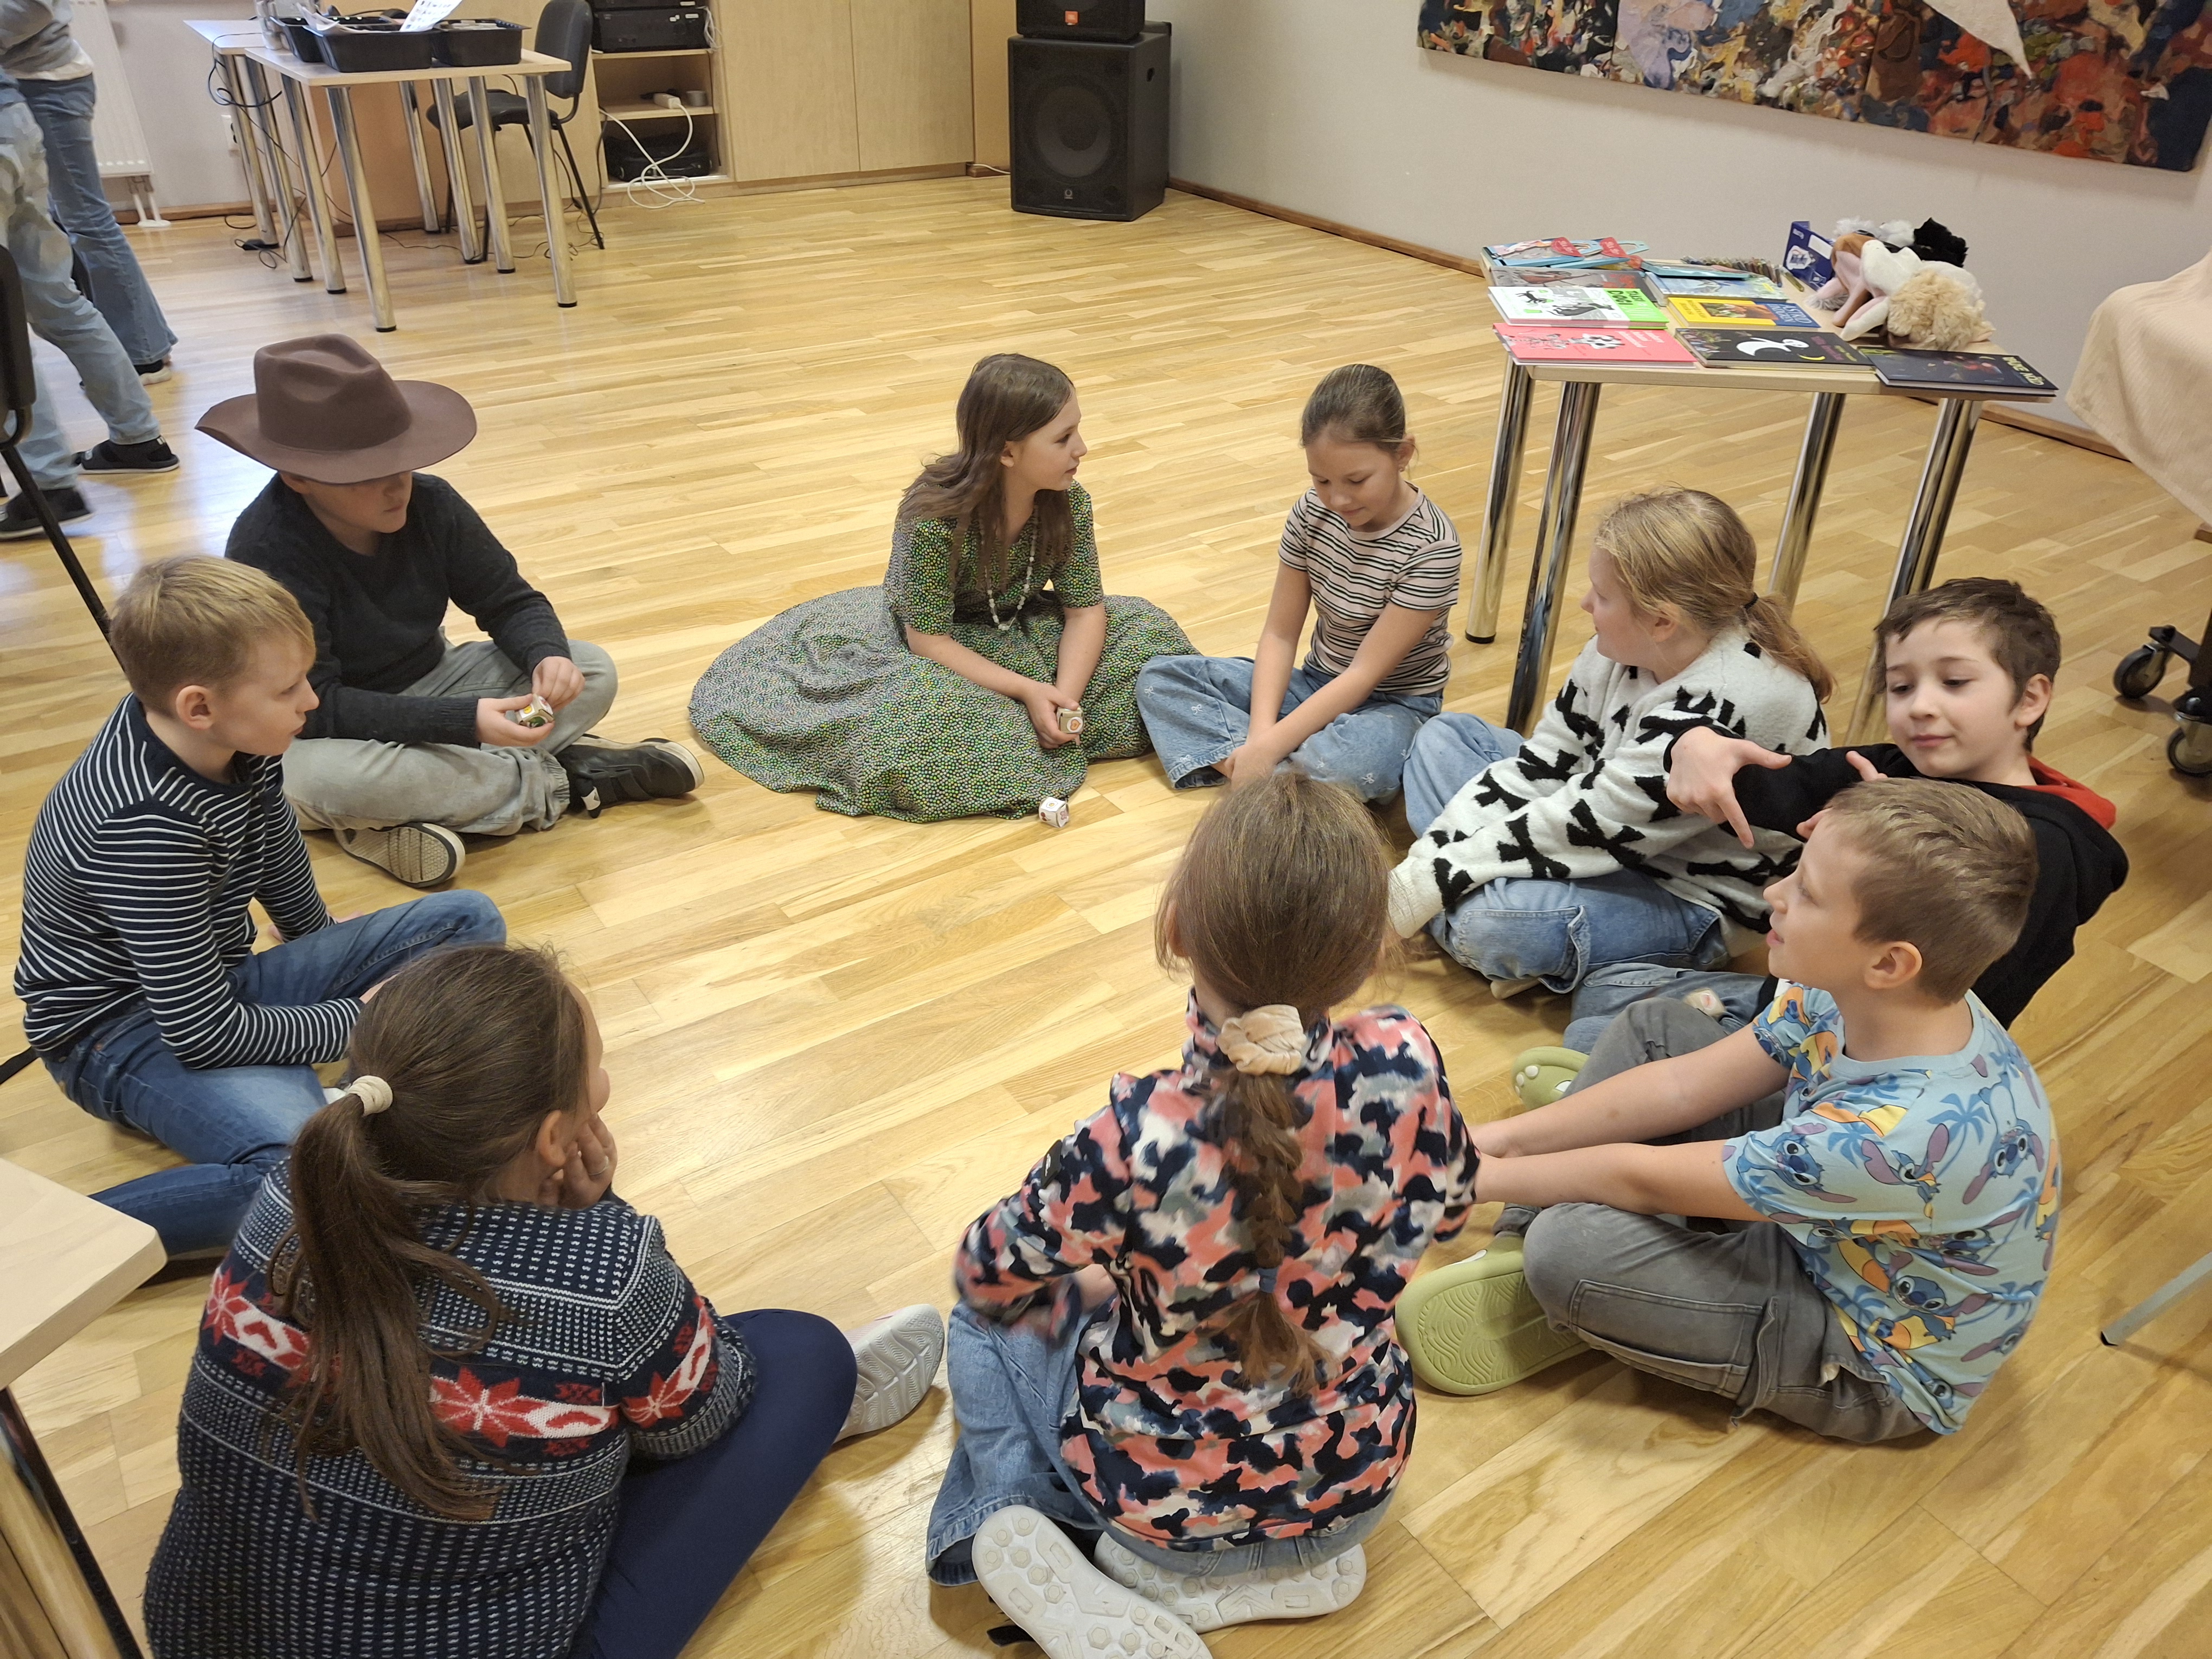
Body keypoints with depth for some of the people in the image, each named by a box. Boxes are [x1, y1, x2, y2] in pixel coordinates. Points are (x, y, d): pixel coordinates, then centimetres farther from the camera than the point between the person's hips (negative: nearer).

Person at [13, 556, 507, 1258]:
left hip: (217, 984, 9)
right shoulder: (146, 825, -30)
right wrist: (352, 1019, -13)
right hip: (130, 1028, -9)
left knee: (471, 922, -2)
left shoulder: (233, 743, -7)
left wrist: (334, 961, 30)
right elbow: (201, 1035, -26)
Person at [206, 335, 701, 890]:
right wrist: (465, 722, -39)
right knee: (322, 777, -41)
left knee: (591, 671, -9)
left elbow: (510, 601, -3)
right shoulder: (266, 553, -27)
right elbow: (313, 706, -30)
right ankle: (559, 780, -22)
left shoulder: (430, 503, -13)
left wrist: (547, 656, -28)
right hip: (329, 732, -5)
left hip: (428, 687, 5)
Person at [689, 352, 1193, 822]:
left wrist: (1066, 692, -29)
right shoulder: (934, 515, -31)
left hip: (1023, 631, 6)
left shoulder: (1068, 502, -16)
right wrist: (1026, 690, -33)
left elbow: (1085, 608, -11)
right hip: (935, 647, -5)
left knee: (1149, 631, -12)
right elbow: (929, 639, -26)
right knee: (921, 710, -40)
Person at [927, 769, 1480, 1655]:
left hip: (1166, 1505, -3)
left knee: (989, 1322, 22)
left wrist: (1085, 1281, 6)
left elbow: (987, 1276, -16)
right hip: (1358, 1483, 4)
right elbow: (1446, 1207, -3)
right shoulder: (1405, 1065, -26)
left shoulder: (1138, 1141, -36)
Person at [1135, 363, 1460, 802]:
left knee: (1354, 767, -42)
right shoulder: (1313, 513, -6)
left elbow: (1365, 674, -24)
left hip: (1392, 703, -6)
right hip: (1318, 684, 6)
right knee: (1159, 677, -5)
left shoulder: (1431, 548, -23)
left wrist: (1269, 746, -29)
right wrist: (1260, 733, -20)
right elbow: (1280, 634, -4)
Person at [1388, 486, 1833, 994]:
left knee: (1484, 918, -36)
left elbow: (1590, 825, -31)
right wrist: (1427, 861, -12)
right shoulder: (1625, 647, -9)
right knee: (1445, 736, 8)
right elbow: (1541, 763, -3)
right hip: (1614, 832, 9)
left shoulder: (1727, 709, -33)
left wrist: (1431, 883, -28)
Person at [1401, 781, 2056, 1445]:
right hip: (1825, 1224, 8)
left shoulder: (1908, 1133, -40)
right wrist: (1503, 1137, -10)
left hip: (1876, 1369, -8)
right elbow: (1685, 1086, -8)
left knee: (1567, 1248, -29)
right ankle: (1523, 1249, 2)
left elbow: (1644, 1180, -29)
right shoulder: (1850, 993, -18)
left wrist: (1487, 1177, -16)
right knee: (1653, 1026, 1)